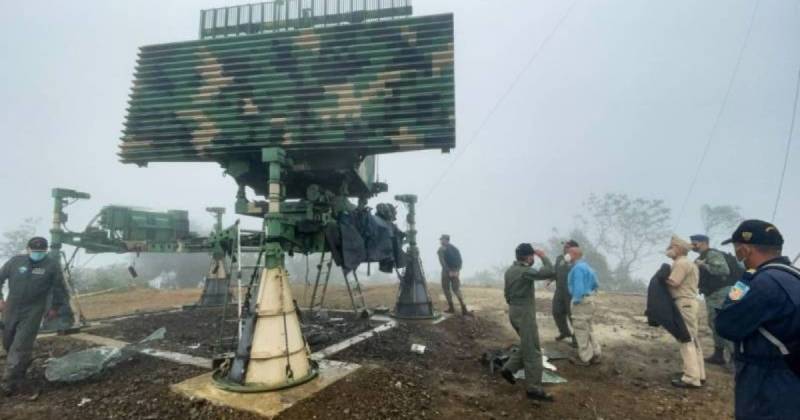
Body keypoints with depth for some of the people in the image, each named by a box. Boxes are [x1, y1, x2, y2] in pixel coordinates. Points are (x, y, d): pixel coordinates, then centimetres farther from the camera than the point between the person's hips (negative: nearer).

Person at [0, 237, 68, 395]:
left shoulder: (52, 265, -8)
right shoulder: (15, 261, -2)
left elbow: (59, 287, 0)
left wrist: (55, 307, 2)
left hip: (33, 313, -4)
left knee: (20, 346, -6)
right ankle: (22, 365, 42)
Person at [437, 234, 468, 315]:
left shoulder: (441, 249, -4)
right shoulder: (455, 248, 15)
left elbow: (442, 261, -17)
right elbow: (460, 260, 10)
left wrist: (448, 271, -18)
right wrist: (457, 270, 6)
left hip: (447, 271, -5)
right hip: (455, 271, 5)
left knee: (446, 289, 10)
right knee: (456, 289, 10)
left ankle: (451, 308, 9)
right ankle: (463, 308, -3)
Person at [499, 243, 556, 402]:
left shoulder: (510, 270, 9)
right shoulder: (524, 271, -20)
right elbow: (550, 272, -27)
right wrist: (543, 256, -12)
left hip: (514, 311, 9)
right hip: (525, 313, -9)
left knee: (527, 346, 22)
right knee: (533, 352, 0)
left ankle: (509, 368, 22)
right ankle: (533, 389, 8)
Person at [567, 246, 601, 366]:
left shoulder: (578, 268, -19)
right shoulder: (586, 266, 13)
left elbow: (578, 286, -25)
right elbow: (595, 283, 19)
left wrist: (576, 300, -17)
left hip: (582, 301, -10)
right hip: (589, 299, 10)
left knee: (581, 330, 2)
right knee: (588, 329, 20)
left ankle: (585, 358, 11)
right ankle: (595, 355, 27)